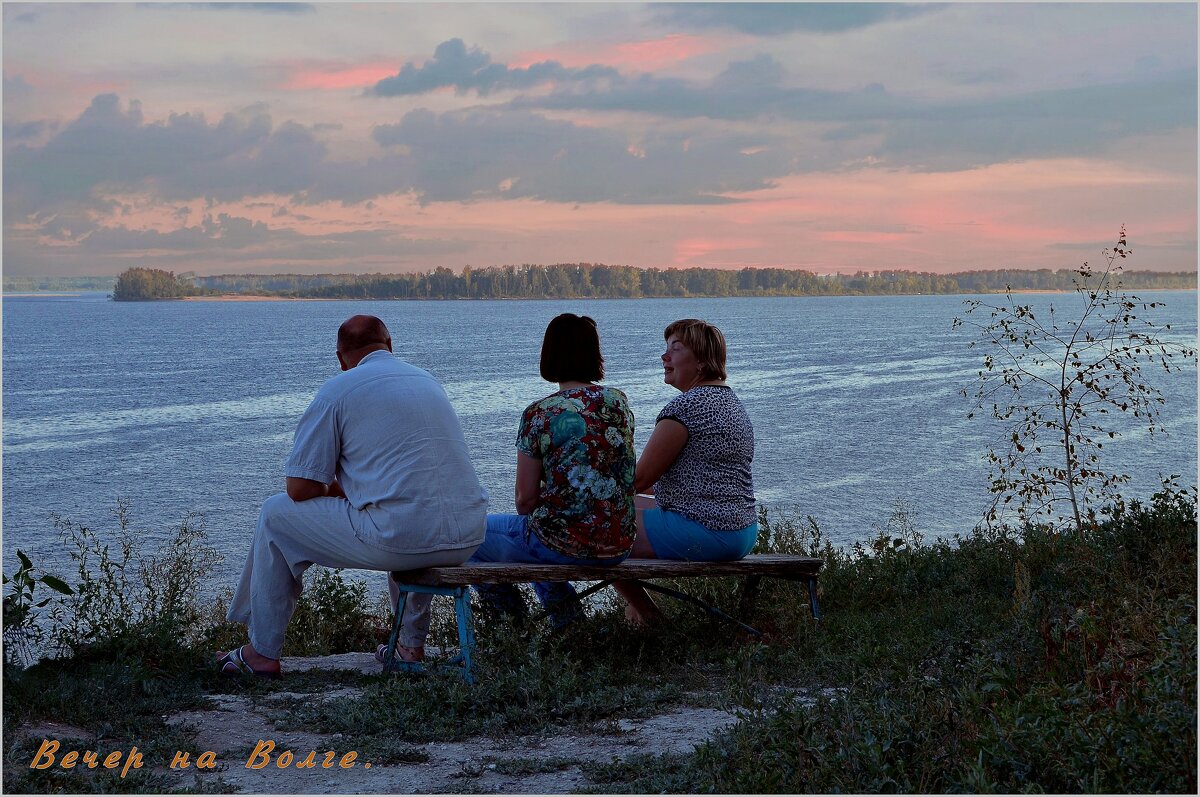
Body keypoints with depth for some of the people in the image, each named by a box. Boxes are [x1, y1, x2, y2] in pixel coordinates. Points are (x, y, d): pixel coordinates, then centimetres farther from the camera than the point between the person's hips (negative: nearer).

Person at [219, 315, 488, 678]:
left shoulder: (338, 390, 0)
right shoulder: (428, 380, 20)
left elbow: (300, 488, -1)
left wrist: (335, 491, 21)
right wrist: (349, 488, 37)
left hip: (400, 538, -6)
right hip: (468, 539, 7)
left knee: (277, 515, 15)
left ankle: (262, 652, 21)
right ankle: (412, 644, 44)